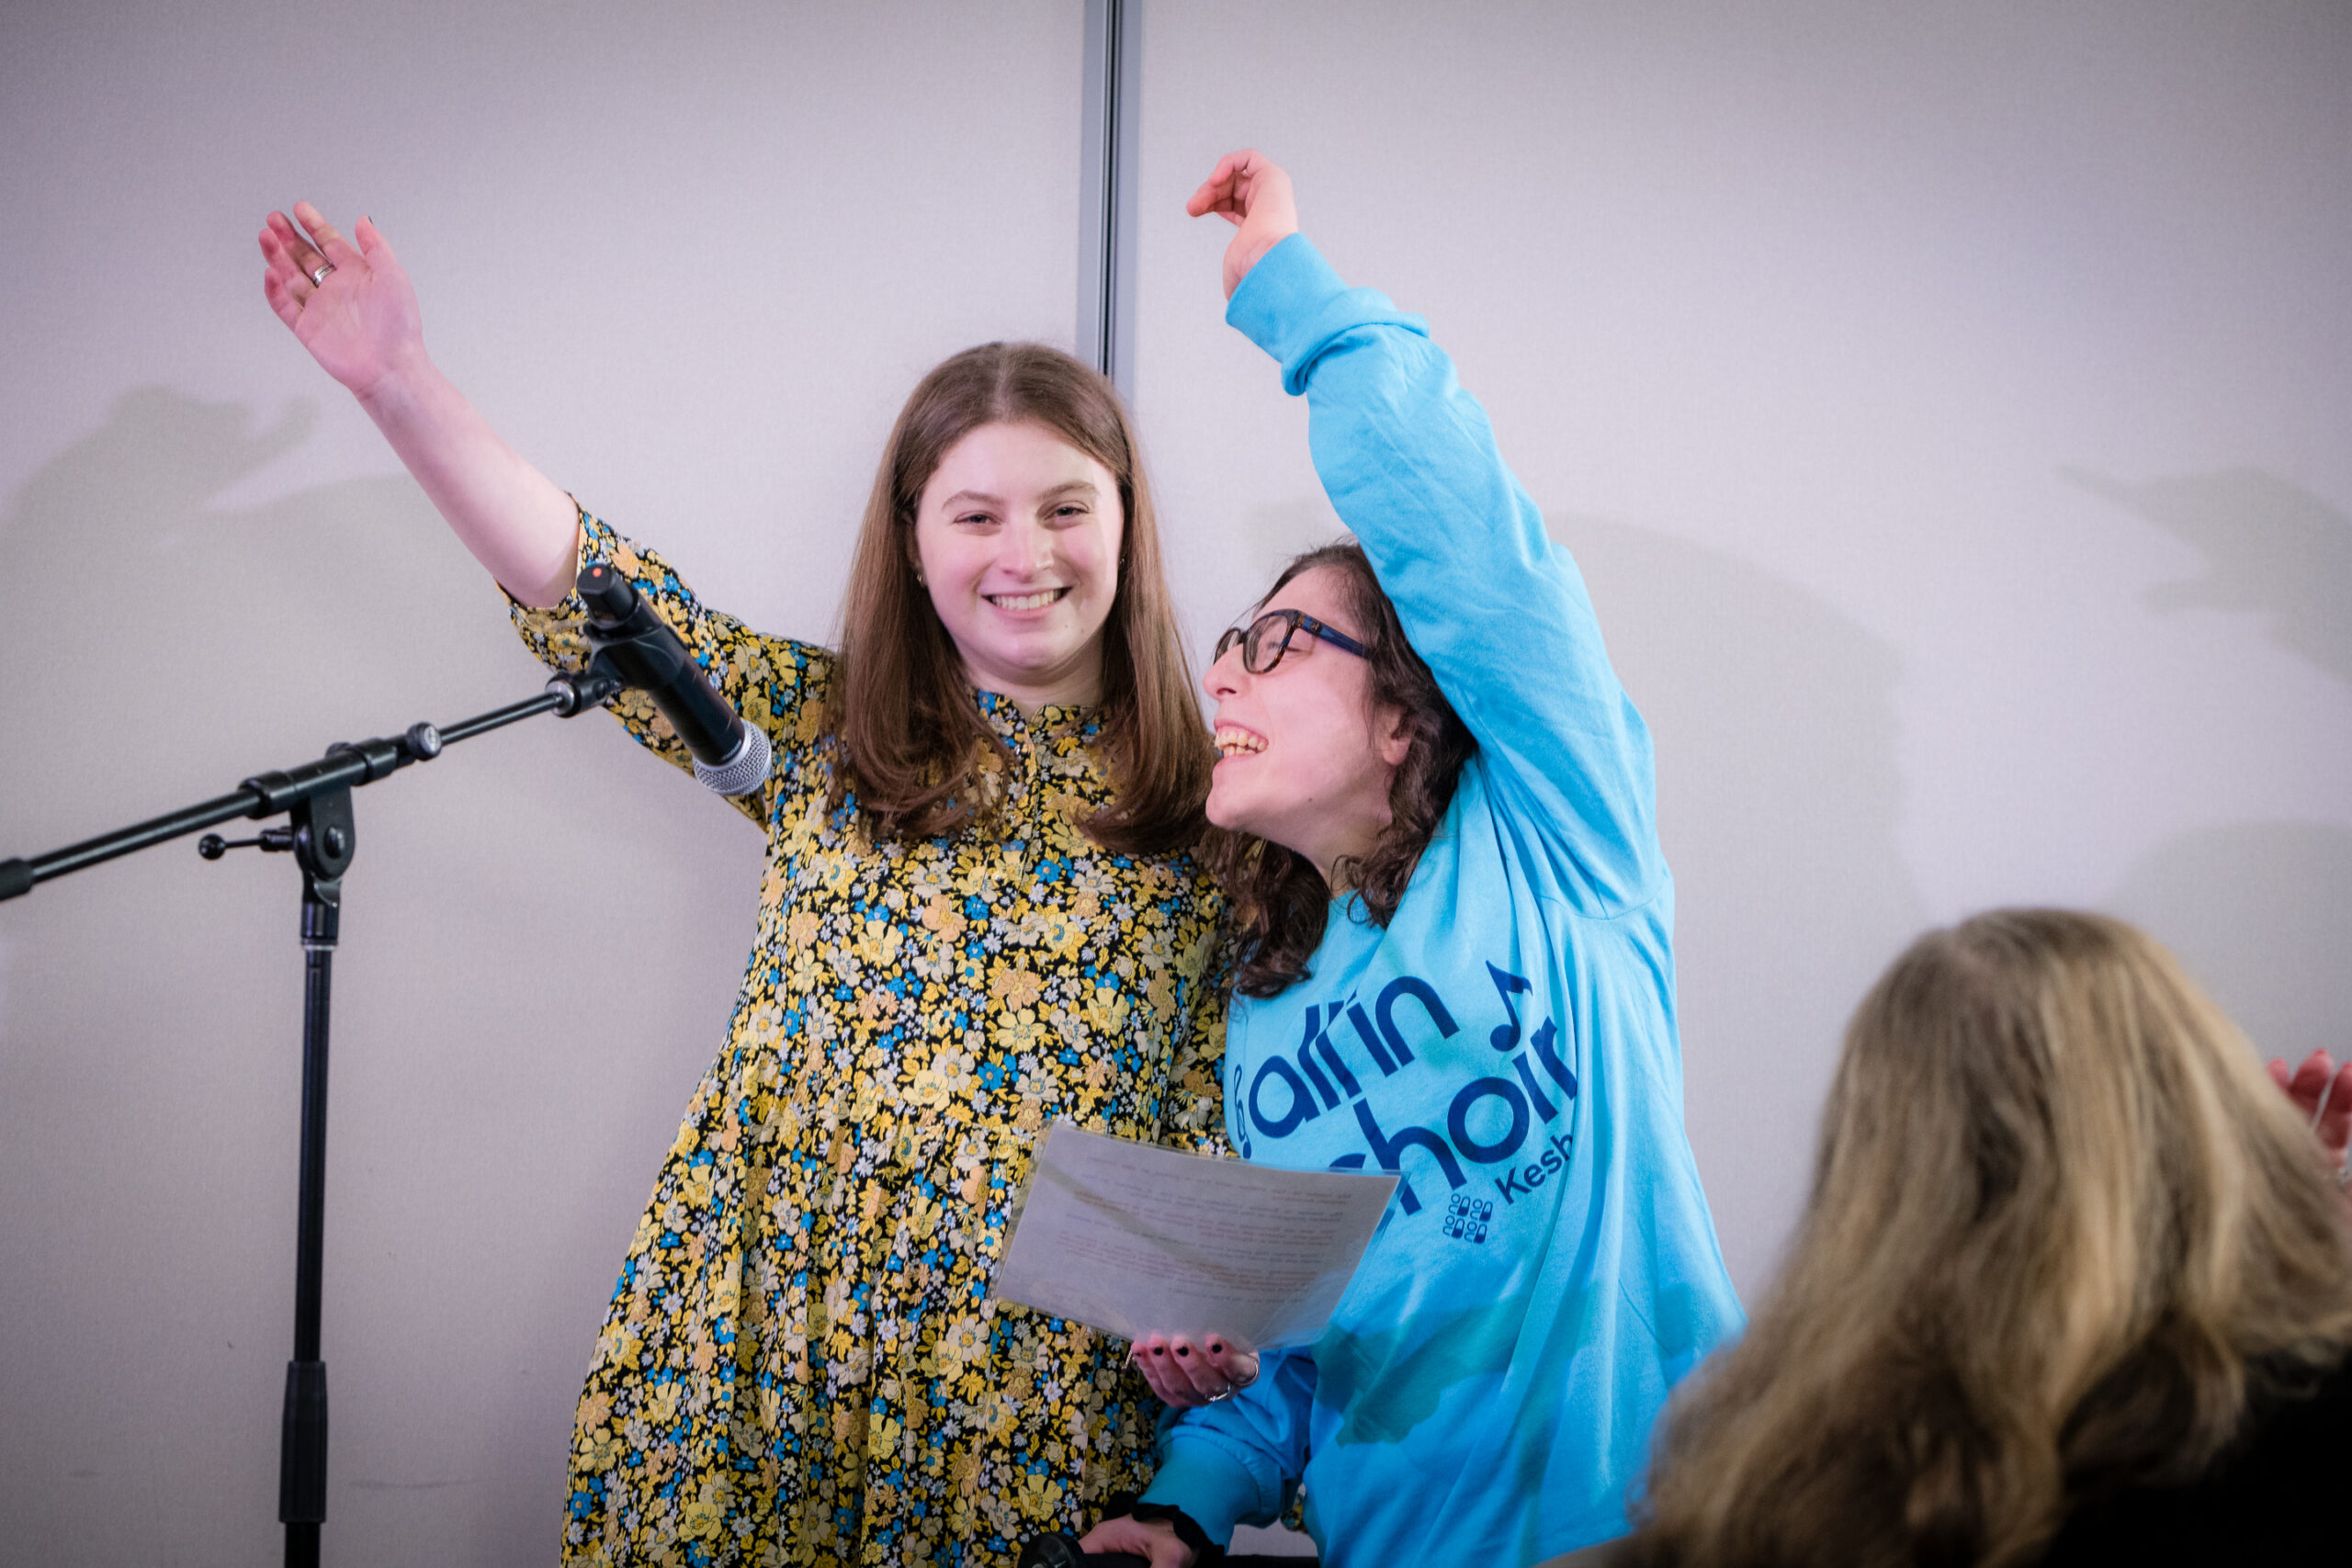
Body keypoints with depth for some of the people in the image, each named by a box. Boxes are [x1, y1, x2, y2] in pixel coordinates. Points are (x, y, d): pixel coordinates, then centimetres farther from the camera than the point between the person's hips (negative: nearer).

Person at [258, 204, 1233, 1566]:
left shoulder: (1204, 810, 5)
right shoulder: (826, 736, 7)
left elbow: (1229, 1121, 5)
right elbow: (597, 593, 0)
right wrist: (399, 381, -9)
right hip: (773, 1352, 1)